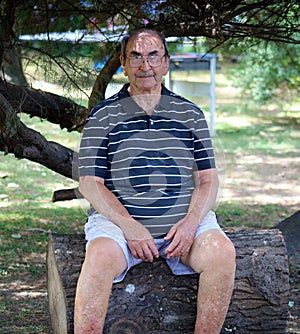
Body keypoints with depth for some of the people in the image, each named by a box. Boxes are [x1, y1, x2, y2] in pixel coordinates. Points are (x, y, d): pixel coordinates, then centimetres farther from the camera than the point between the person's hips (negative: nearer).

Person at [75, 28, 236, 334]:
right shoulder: (103, 116, 8)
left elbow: (207, 178, 10)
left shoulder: (190, 114, 15)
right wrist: (129, 226, -14)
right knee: (100, 258, -34)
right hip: (118, 218, -2)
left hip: (185, 220, 2)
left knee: (222, 252, -27)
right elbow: (90, 182, 0)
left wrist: (191, 222, -10)